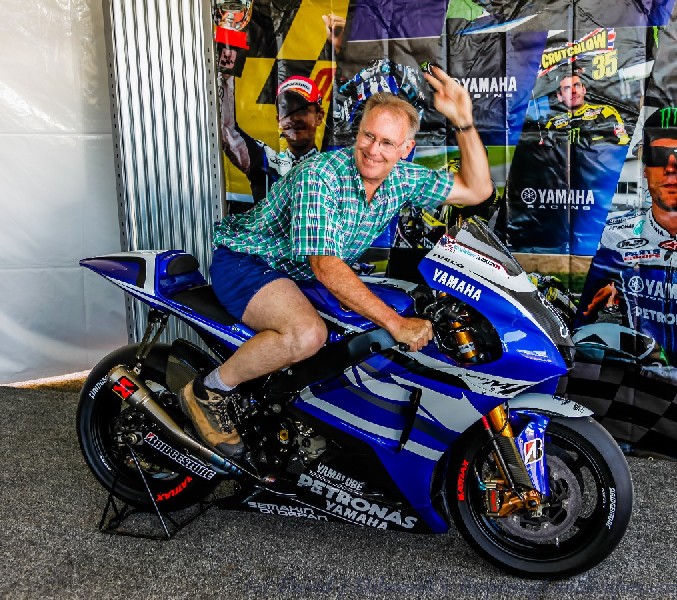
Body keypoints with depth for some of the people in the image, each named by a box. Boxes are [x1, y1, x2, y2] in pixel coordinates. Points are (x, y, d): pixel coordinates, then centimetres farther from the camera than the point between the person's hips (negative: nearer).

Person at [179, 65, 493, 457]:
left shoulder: (402, 179, -5)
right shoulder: (319, 175, -27)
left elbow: (477, 190, -1)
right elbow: (325, 266, -33)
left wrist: (464, 122, -15)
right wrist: (396, 323, -37)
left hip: (303, 276, 8)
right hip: (246, 260, -8)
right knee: (308, 332, -35)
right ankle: (209, 390, -12)